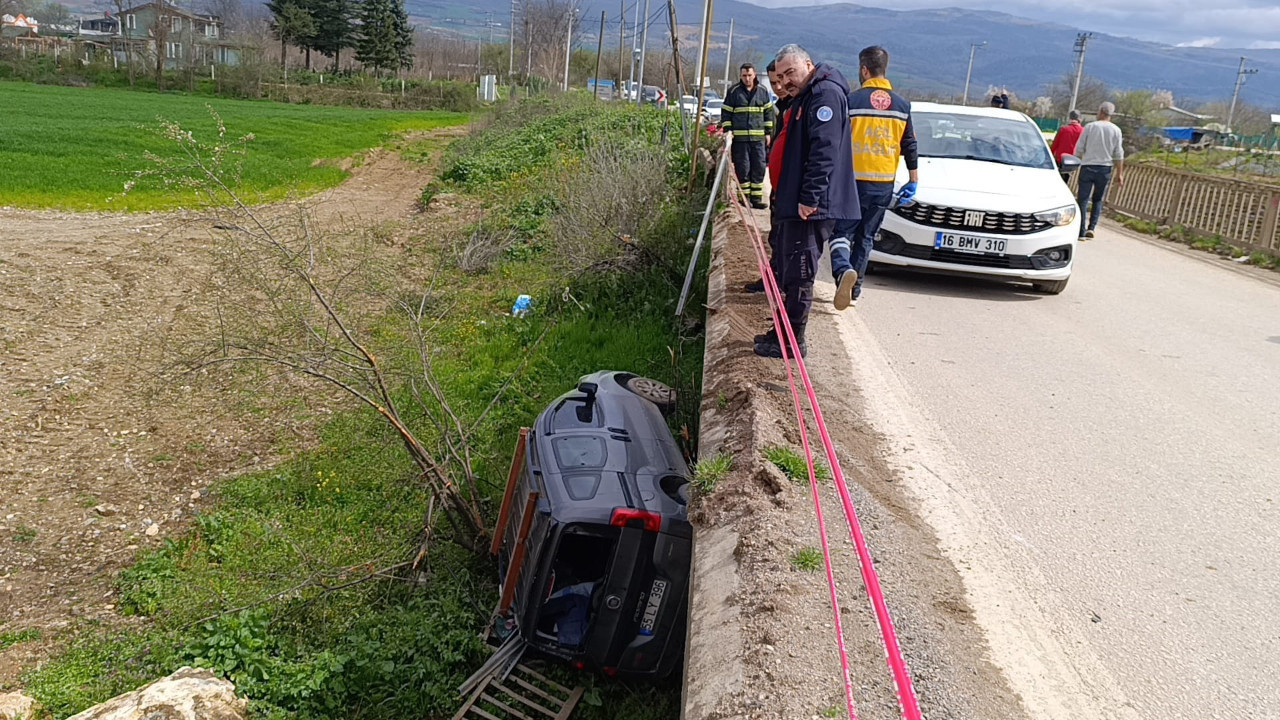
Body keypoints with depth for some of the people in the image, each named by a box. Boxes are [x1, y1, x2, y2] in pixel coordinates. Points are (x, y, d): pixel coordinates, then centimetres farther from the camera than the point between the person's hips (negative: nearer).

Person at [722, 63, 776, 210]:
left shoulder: (763, 91, 9)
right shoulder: (733, 91, 2)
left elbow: (768, 112, 15)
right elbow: (726, 113, 5)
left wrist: (768, 132, 11)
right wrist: (727, 131, -3)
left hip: (758, 137, 2)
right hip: (739, 137, -2)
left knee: (759, 167, 2)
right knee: (742, 168, 0)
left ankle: (756, 197, 9)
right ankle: (744, 196, 9)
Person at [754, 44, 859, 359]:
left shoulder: (826, 94, -13)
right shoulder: (803, 99, 21)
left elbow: (825, 151, -24)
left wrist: (810, 198, -27)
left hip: (811, 207, -11)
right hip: (793, 204, 11)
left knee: (798, 274, -6)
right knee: (788, 272, 16)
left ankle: (793, 342, 1)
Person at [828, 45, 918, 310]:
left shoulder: (851, 100, -8)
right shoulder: (902, 105, 6)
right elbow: (910, 146, 9)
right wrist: (913, 180, 16)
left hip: (853, 181, -4)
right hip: (884, 185, 4)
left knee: (842, 231, 2)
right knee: (865, 237, 15)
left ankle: (844, 270, -27)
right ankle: (854, 290, 20)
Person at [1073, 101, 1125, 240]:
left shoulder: (1090, 127, -2)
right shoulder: (1116, 131, 3)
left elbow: (1079, 149, 0)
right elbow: (1118, 154, 3)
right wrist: (1119, 173, 7)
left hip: (1088, 166, -2)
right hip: (1105, 168, 2)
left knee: (1083, 200, 1)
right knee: (1098, 200, 15)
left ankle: (1081, 232, -4)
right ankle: (1091, 227, 1)